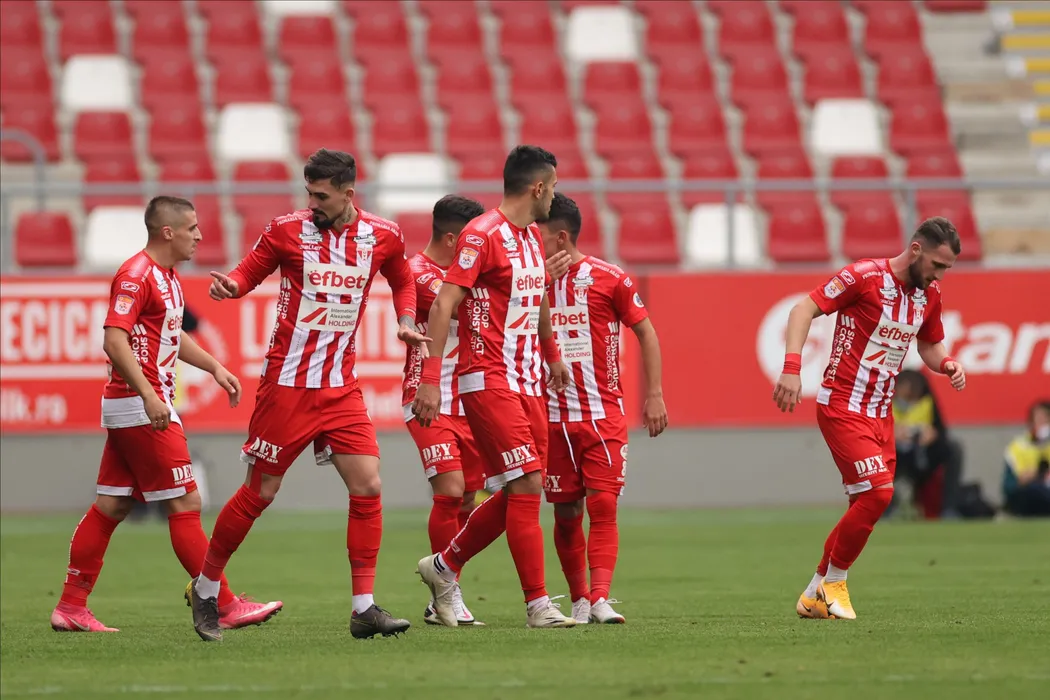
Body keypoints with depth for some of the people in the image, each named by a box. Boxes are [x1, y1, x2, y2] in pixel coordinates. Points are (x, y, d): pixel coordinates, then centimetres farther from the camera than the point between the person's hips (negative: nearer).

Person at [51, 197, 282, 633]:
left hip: (142, 404, 10)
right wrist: (149, 396, -30)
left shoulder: (166, 276, 16)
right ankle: (225, 608, -4)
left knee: (111, 506, 9)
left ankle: (71, 607, 11)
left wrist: (214, 367, 25)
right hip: (143, 408, -10)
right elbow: (114, 339, -23)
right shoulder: (137, 275, -15)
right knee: (184, 505, -7)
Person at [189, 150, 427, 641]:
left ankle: (364, 609, -5)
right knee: (259, 493, 1)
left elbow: (402, 282, 20)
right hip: (287, 384, -3)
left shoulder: (383, 237, 1)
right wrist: (230, 285, -19)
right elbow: (249, 272, 3)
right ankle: (205, 590, 19)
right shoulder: (287, 230, -7)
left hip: (341, 387, 3)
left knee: (367, 486, -9)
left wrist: (406, 321, 3)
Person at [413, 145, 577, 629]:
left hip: (527, 383, 9)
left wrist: (552, 357, 41)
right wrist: (430, 379, -22)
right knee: (526, 486, -12)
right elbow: (443, 304, -17)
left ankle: (444, 566, 24)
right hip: (488, 381, -9)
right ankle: (538, 605, -9)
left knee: (519, 494, 7)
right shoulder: (483, 235, -12)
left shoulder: (532, 238, 15)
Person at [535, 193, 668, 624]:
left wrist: (654, 395, 1)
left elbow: (646, 332, 4)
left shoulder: (608, 279, -4)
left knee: (603, 505, -13)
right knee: (566, 514, 4)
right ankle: (579, 601, 15)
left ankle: (600, 598, -19)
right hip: (552, 417, 3)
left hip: (603, 413, -3)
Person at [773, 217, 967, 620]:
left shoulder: (929, 295, 7)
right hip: (842, 407, -8)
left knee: (866, 507, 6)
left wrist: (947, 365, -2)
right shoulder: (865, 276, -14)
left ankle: (815, 595, 18)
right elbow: (804, 310, -16)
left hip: (880, 413, 8)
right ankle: (833, 582, 2)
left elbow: (929, 346, 22)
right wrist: (792, 368, -28)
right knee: (877, 492, -17)